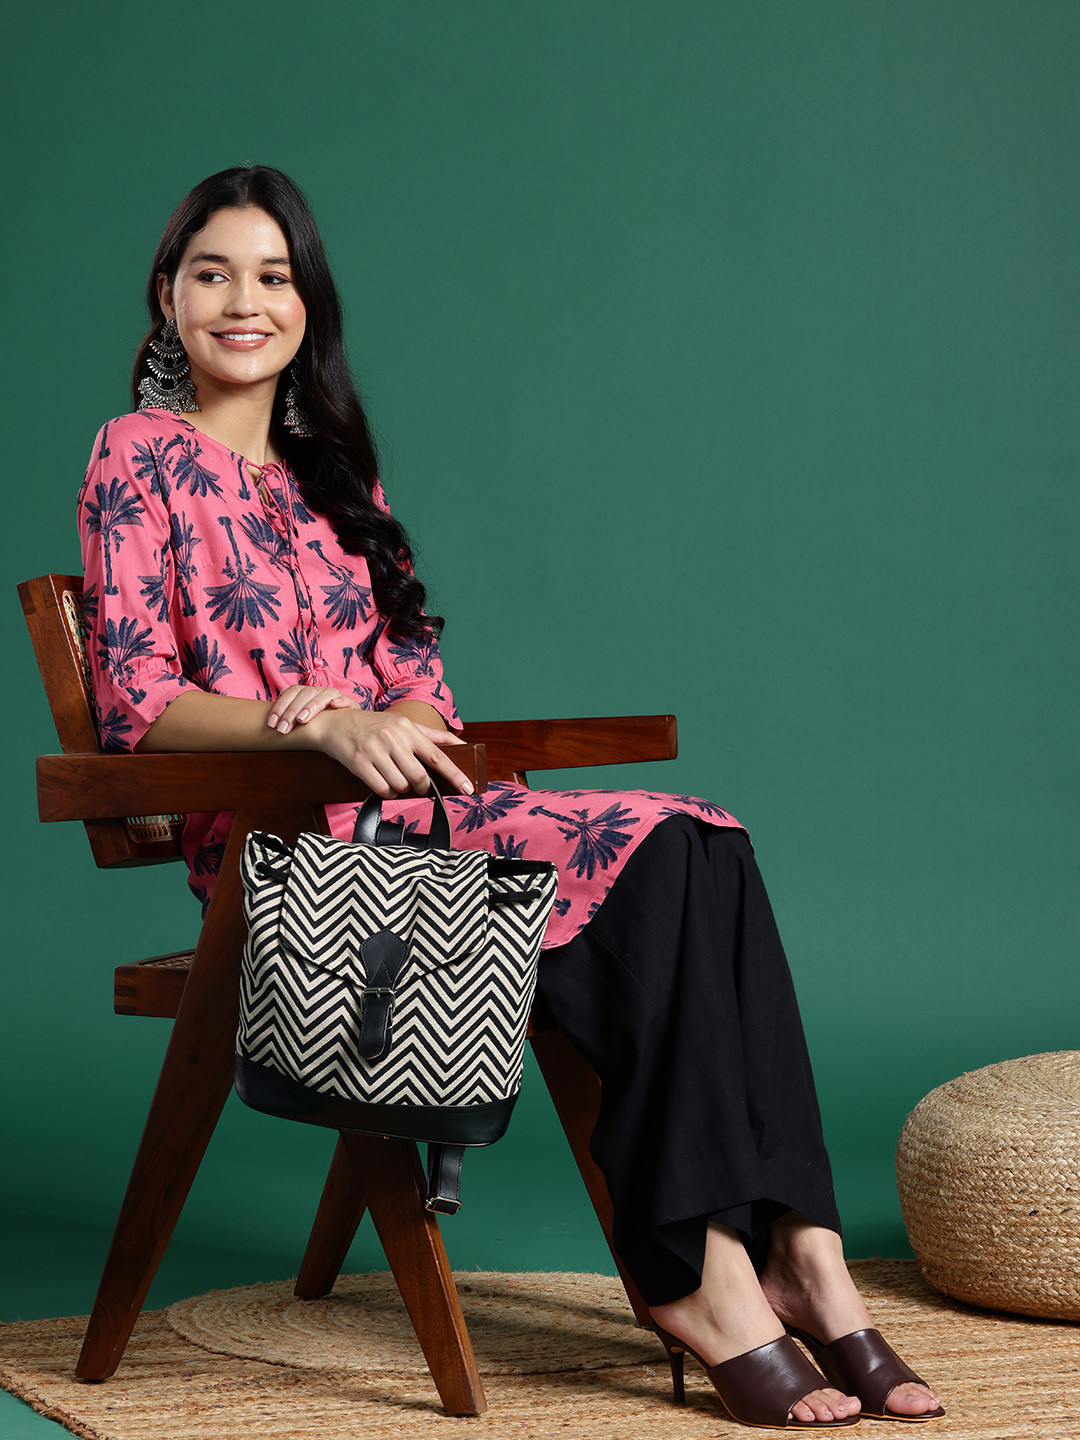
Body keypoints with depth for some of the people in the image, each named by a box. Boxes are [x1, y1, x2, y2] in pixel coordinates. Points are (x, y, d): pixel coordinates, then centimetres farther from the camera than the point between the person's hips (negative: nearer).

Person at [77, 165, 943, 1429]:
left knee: (697, 848, -22)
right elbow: (138, 704, -7)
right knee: (647, 864, -26)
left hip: (402, 808, 6)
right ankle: (696, 1271, -25)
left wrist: (403, 728, -7)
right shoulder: (141, 457, 3)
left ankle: (792, 1247, -29)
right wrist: (321, 719, -22)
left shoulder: (330, 471, 24)